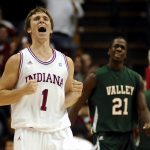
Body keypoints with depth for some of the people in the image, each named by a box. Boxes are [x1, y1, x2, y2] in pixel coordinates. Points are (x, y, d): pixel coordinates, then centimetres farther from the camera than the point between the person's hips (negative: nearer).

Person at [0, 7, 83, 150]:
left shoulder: (66, 62, 13)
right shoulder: (17, 60, 3)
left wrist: (75, 94, -1)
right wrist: (23, 91, -15)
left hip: (59, 133, 3)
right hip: (28, 132, -3)